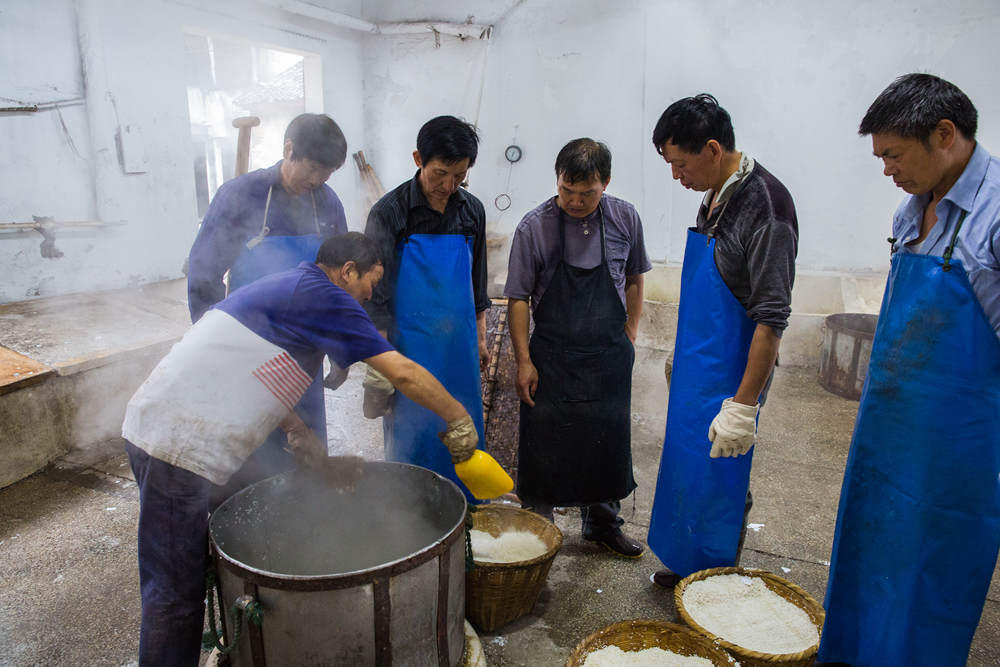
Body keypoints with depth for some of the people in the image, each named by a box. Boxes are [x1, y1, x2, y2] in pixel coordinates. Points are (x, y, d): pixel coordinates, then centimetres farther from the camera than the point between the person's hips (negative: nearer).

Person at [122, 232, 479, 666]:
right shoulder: (321, 295, -11)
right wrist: (460, 419, -1)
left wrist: (320, 453, 17)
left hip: (163, 429, 10)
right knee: (177, 595, 0)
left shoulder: (288, 287, 18)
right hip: (179, 444, -10)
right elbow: (403, 373, -14)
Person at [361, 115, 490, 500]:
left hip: (460, 347, 5)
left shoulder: (472, 211, 6)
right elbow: (376, 295, -9)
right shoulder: (389, 212, -9)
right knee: (410, 442, 5)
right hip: (410, 349, -4)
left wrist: (480, 337, 17)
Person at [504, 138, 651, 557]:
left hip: (609, 358, 3)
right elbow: (518, 298, -7)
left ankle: (602, 523, 36)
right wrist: (523, 361, -9)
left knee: (607, 444, 15)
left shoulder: (624, 219, -2)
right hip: (552, 358, -3)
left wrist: (630, 335, 7)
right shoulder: (534, 227, -11)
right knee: (543, 447, 6)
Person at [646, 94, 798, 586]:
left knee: (717, 482, 5)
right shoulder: (717, 195, 7)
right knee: (686, 467, 19)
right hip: (700, 363, 9)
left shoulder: (765, 205, -21)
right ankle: (688, 566, 38)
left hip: (731, 374, -9)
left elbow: (771, 318, -24)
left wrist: (744, 405, -24)